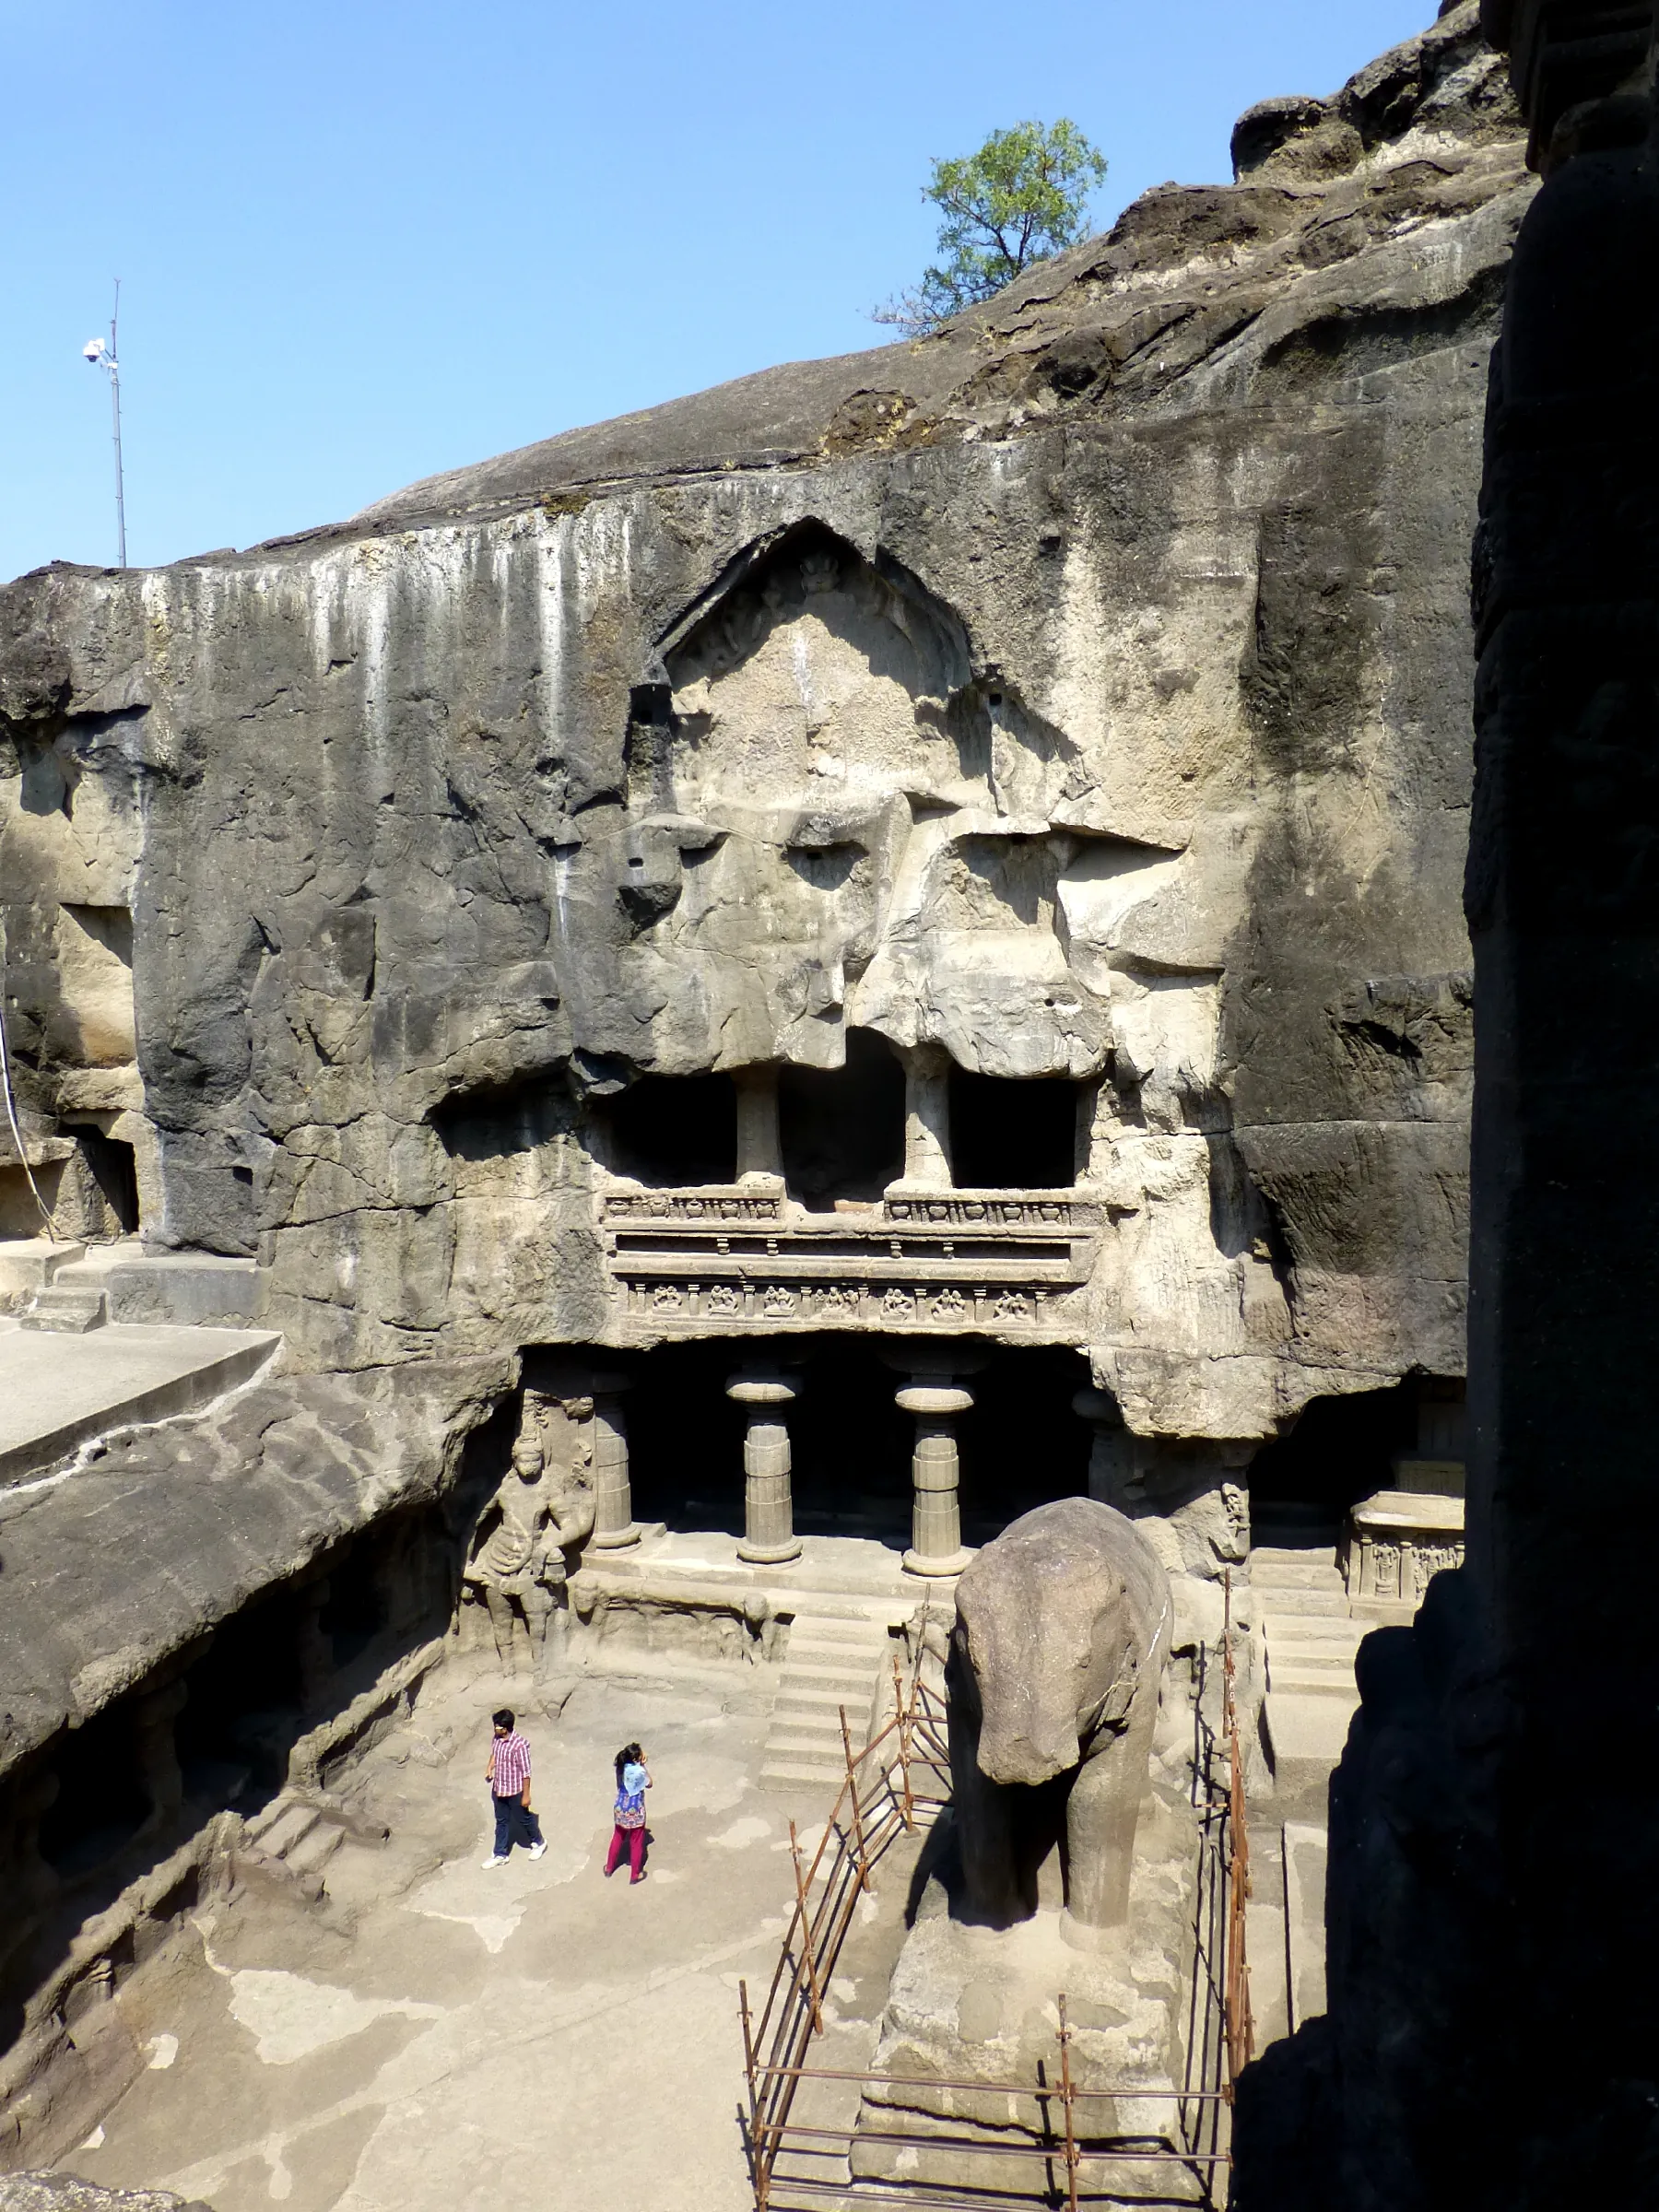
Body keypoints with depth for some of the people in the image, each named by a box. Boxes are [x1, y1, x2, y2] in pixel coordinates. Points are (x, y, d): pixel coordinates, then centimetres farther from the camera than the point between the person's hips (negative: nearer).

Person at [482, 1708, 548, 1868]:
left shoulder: (519, 1745, -31)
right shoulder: (497, 1738, -9)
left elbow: (525, 1772, -23)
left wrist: (526, 1795, -17)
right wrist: (490, 1767, -4)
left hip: (514, 1790, -6)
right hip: (498, 1788, 6)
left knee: (523, 1818, 16)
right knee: (501, 1821, 20)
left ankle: (538, 1843, 40)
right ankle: (500, 1855, 34)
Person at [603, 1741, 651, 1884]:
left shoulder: (620, 1767, -11)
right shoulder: (638, 1771, -28)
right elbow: (649, 1784, -10)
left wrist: (640, 1765, -6)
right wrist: (644, 1766, -11)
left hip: (620, 1809, 5)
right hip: (635, 1811, -5)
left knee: (617, 1838, 26)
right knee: (636, 1843, 14)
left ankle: (609, 1869, 40)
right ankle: (635, 1875, 28)